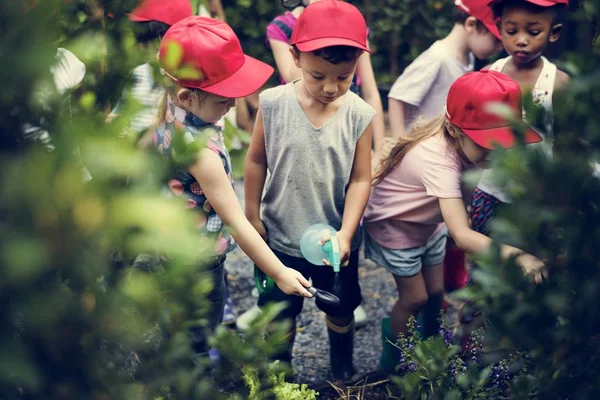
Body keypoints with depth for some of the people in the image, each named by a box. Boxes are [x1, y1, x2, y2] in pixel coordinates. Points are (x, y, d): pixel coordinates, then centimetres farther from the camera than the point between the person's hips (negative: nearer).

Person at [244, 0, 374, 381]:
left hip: (337, 241, 1)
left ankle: (343, 369, 49)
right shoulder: (273, 104, -17)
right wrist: (253, 216, 0)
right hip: (281, 237, 0)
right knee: (280, 312, 20)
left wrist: (345, 234, -17)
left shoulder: (359, 115, -17)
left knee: (340, 310, 24)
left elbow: (360, 179, -11)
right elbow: (256, 162, -4)